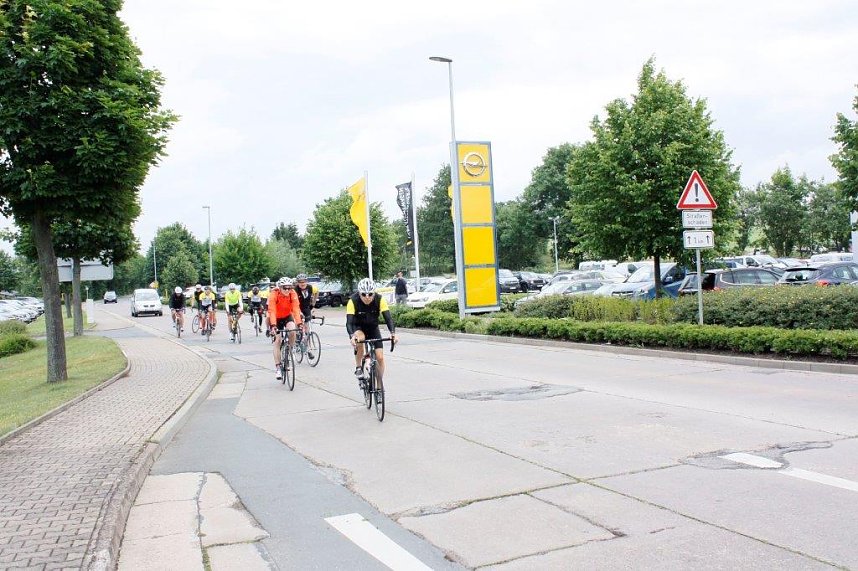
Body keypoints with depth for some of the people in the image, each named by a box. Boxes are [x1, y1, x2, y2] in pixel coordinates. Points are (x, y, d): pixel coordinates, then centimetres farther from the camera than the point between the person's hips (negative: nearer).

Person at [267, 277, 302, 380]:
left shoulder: (292, 294, -22)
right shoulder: (273, 295, -28)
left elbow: (296, 309, -30)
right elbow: (272, 311, -36)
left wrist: (299, 323, -42)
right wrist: (273, 326, -48)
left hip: (287, 316, 1)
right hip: (276, 318, -1)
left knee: (292, 331, -29)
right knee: (277, 341, -9)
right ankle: (278, 368, -5)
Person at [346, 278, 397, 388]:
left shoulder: (380, 300, -24)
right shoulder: (353, 301, -28)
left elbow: (388, 318, -30)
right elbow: (349, 322, -35)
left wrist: (393, 333, -48)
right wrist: (352, 336, -54)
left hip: (373, 329, 2)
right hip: (358, 328, -2)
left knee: (380, 357, -10)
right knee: (360, 338, -37)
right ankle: (358, 367, -15)